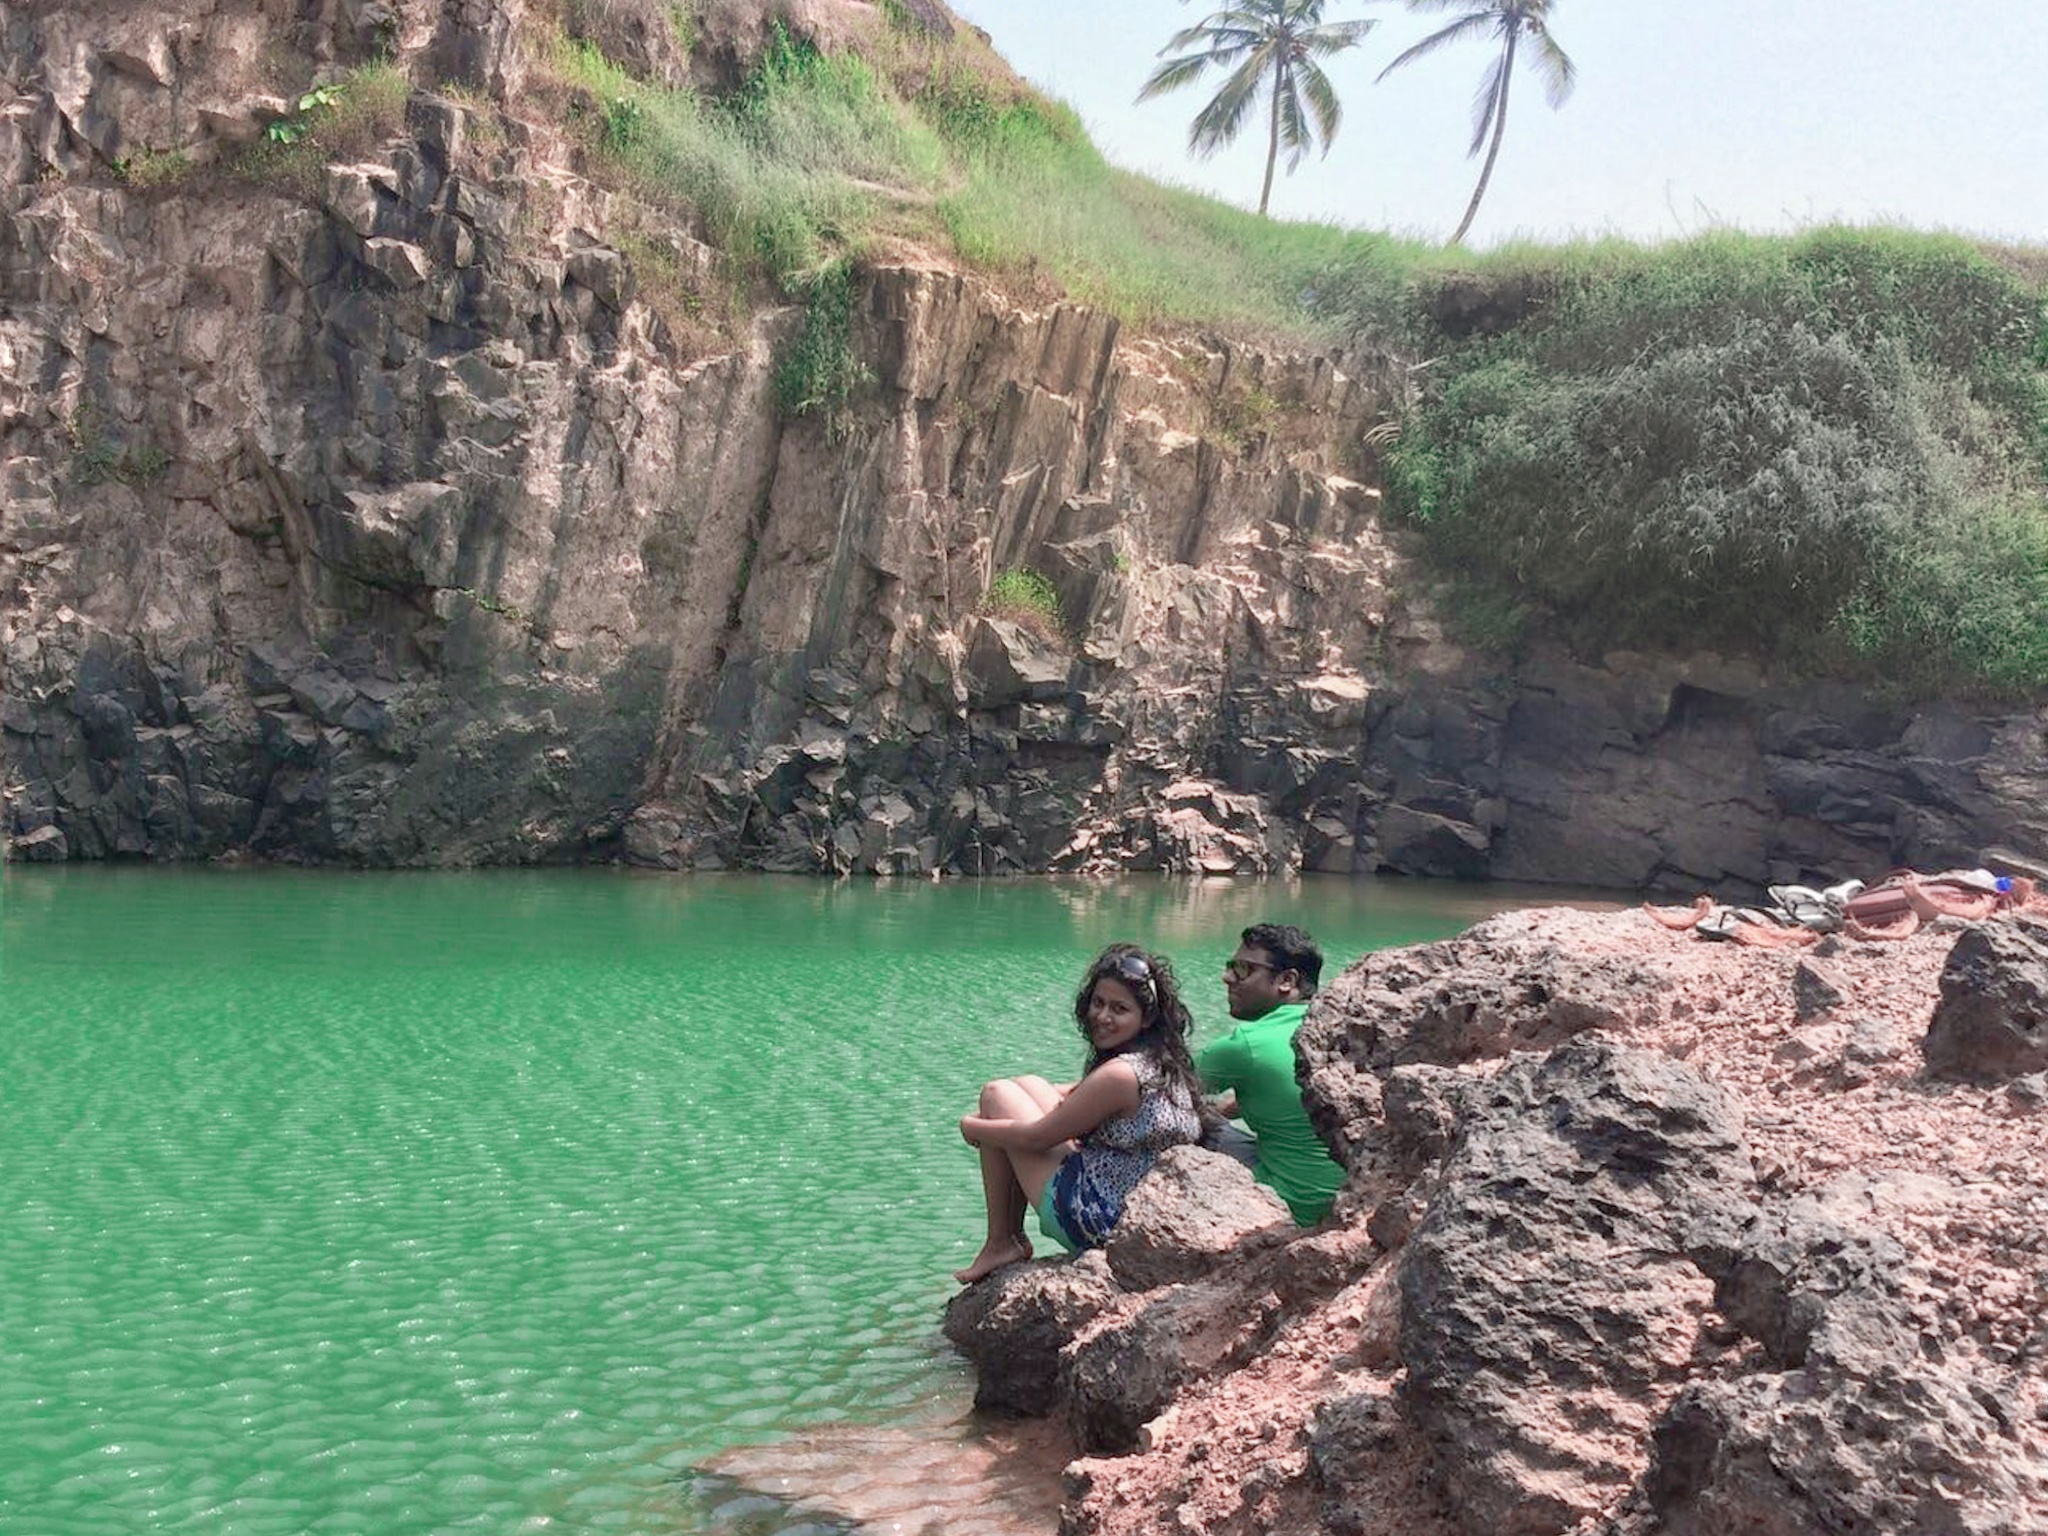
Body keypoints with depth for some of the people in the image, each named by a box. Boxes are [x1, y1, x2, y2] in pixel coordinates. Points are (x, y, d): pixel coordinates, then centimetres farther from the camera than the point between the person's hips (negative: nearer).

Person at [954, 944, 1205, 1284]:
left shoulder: (1120, 1075, -25)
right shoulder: (1163, 1063, 4)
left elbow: (1036, 1137, -15)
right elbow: (1074, 1096, 20)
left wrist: (972, 1127, 3)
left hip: (1096, 1226, -9)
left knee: (998, 1094, 4)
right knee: (1027, 1086, 19)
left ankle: (1001, 1243, 10)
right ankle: (1014, 1233, 20)